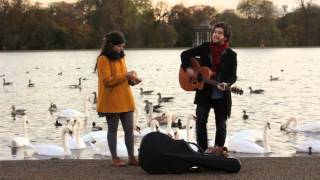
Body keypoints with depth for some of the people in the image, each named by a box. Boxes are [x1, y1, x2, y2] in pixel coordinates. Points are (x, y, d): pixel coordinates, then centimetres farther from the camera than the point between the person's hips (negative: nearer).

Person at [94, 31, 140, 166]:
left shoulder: (120, 58, 15)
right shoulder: (103, 59, -10)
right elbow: (107, 80, -18)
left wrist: (131, 80, 1)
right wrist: (126, 75, -18)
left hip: (125, 100, 7)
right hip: (111, 102, -7)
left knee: (129, 129, 5)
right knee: (113, 129, 2)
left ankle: (131, 157, 10)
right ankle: (115, 158, 8)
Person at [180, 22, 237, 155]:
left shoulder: (231, 55, -5)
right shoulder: (205, 48, 0)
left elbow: (233, 76, -5)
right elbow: (185, 54, 8)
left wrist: (226, 84, -25)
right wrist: (187, 68, -8)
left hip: (221, 95, -1)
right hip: (204, 93, 1)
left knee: (221, 124, 9)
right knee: (200, 122, -2)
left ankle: (218, 150, 24)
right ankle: (203, 150, 7)